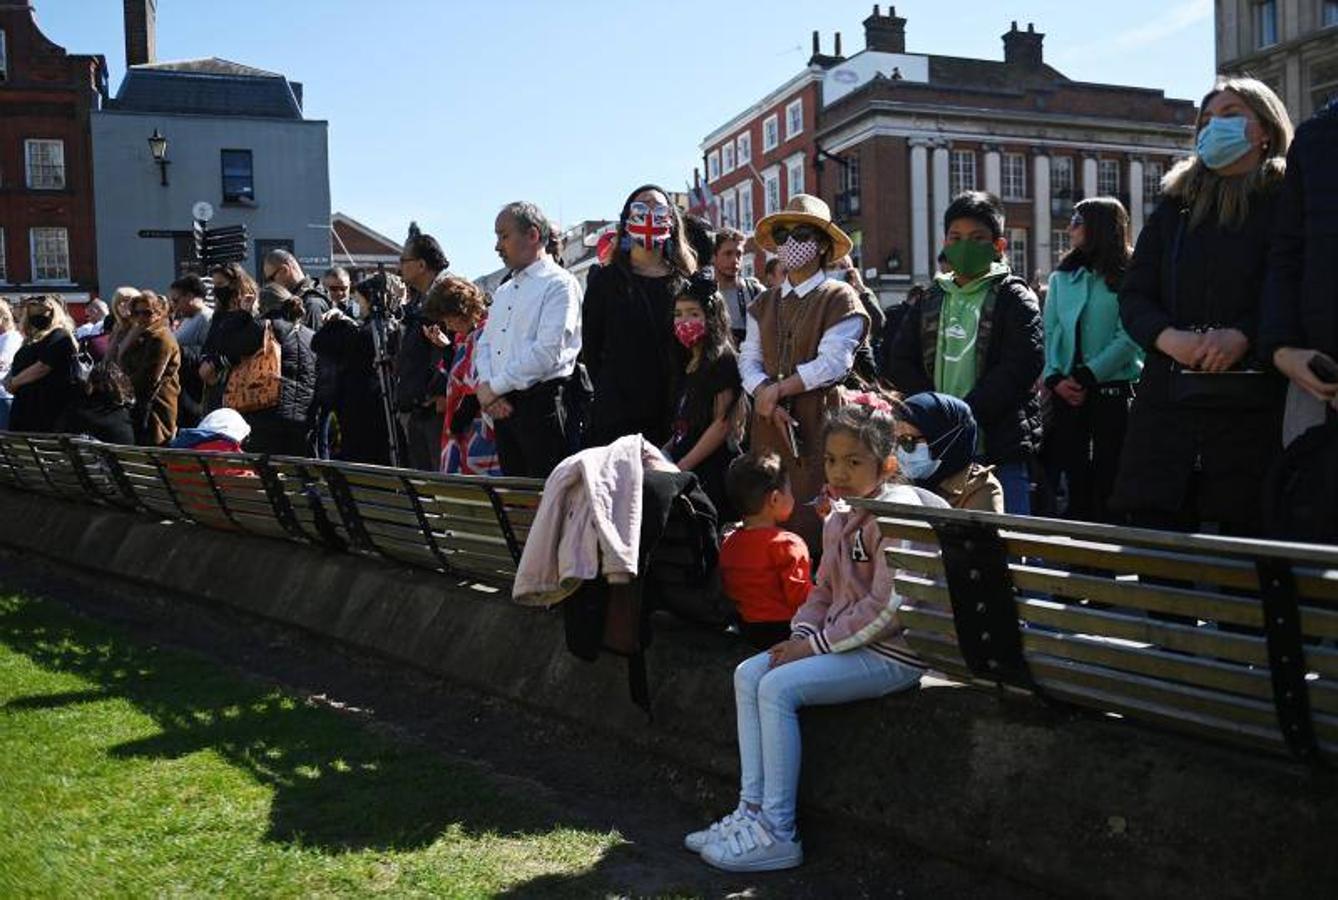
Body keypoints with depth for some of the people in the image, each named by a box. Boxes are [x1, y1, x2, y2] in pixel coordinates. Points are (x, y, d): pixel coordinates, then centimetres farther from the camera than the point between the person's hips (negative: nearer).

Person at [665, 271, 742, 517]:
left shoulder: (722, 360, -7)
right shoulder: (686, 364, 19)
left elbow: (722, 424, -13)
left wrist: (683, 465, -13)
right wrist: (665, 452, 7)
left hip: (711, 471, -7)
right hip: (683, 467, 7)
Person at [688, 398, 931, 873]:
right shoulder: (839, 518, 13)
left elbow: (887, 606, -23)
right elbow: (823, 589, 18)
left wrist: (817, 643, -18)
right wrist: (802, 634, -2)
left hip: (892, 652, -10)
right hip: (845, 643, 10)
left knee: (779, 686, -21)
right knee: (748, 673, 0)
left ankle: (777, 833, -13)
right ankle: (754, 807, 0)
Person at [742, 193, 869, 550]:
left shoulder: (840, 299, 0)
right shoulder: (764, 303, 18)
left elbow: (833, 363, -11)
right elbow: (748, 359, 9)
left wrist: (777, 390, -8)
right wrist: (765, 397, -10)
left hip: (819, 423, -5)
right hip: (768, 425, 5)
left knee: (813, 517, -9)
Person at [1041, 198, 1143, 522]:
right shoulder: (1061, 278, 14)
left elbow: (1130, 338, -10)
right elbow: (1048, 333, 8)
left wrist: (1086, 377, -16)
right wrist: (1054, 378, -7)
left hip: (1114, 389, -4)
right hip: (1066, 394, 4)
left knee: (1107, 481, -2)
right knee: (1073, 479, 6)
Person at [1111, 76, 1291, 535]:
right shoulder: (1174, 208, 18)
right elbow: (1133, 295, 11)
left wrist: (1244, 337, -20)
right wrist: (1169, 337, -8)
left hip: (1255, 408, -3)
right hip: (1169, 406, 3)